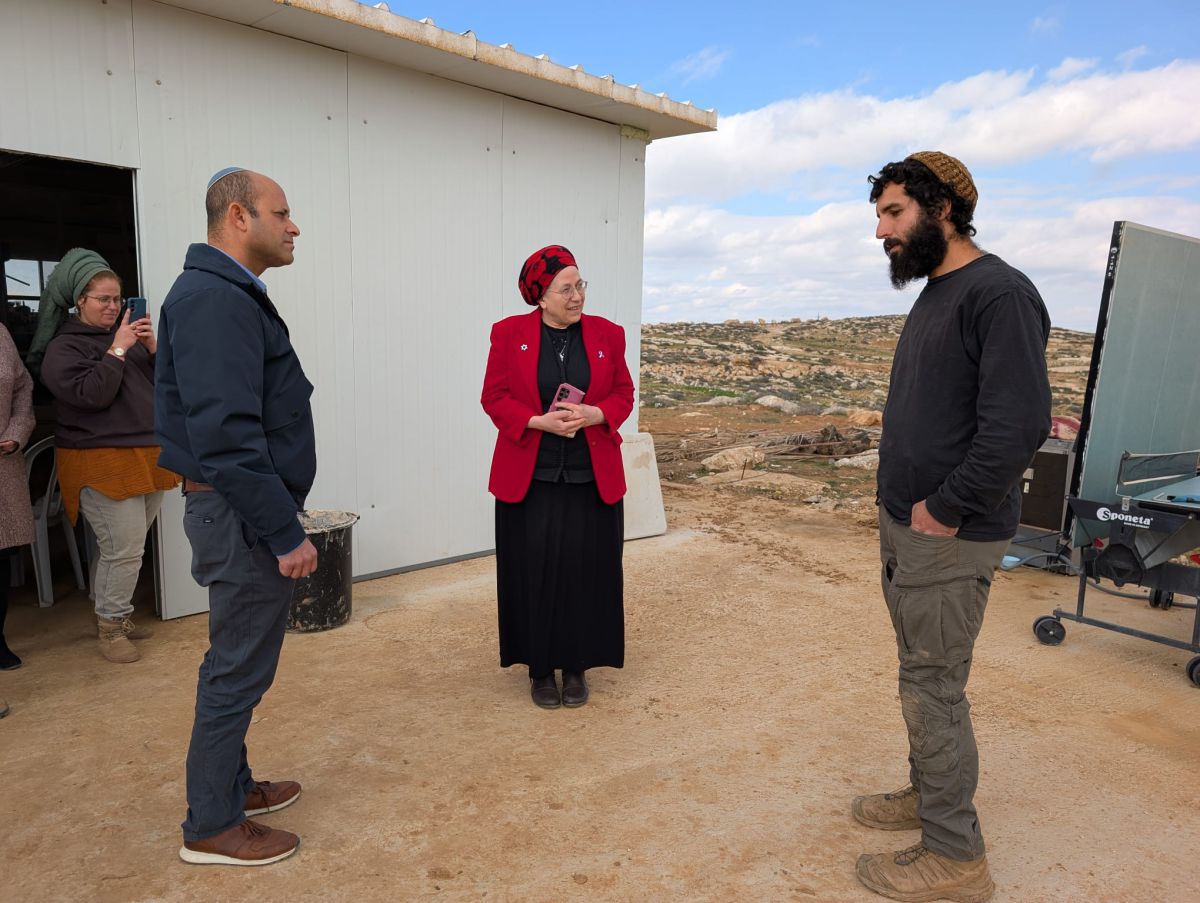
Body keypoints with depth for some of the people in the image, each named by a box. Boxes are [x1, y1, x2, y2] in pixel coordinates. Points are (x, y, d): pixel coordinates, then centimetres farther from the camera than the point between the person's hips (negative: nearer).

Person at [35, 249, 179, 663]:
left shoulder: (127, 334, 16)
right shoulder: (64, 347, -2)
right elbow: (91, 394, -17)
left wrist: (152, 349, -3)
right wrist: (117, 350, -14)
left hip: (147, 456, 6)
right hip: (102, 462, -6)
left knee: (121, 547, 13)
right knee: (123, 550, -6)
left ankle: (113, 615, 28)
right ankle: (111, 627, 10)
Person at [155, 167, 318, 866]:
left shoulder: (233, 295, 14)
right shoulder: (214, 299, -18)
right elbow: (224, 435, -26)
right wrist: (285, 532, -22)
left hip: (248, 512, 10)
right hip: (244, 517, -10)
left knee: (239, 663, 20)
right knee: (239, 670, 2)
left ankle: (233, 785, 36)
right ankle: (213, 827, 19)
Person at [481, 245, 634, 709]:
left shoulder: (607, 334, 3)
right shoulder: (509, 333, -2)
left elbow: (623, 395, 6)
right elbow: (494, 397, -1)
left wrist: (594, 415, -15)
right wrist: (539, 421, -17)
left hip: (592, 477, 1)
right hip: (529, 478, -1)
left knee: (586, 572, 6)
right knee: (534, 574, 5)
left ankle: (577, 666, 23)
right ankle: (540, 667, 22)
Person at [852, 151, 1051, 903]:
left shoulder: (999, 294, -17)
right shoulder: (933, 295, 13)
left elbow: (1019, 426, -25)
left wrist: (944, 510, -18)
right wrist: (903, 506, 10)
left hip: (948, 537, -9)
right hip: (905, 527, 9)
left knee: (934, 687, 1)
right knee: (923, 676, 19)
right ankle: (930, 793, 38)